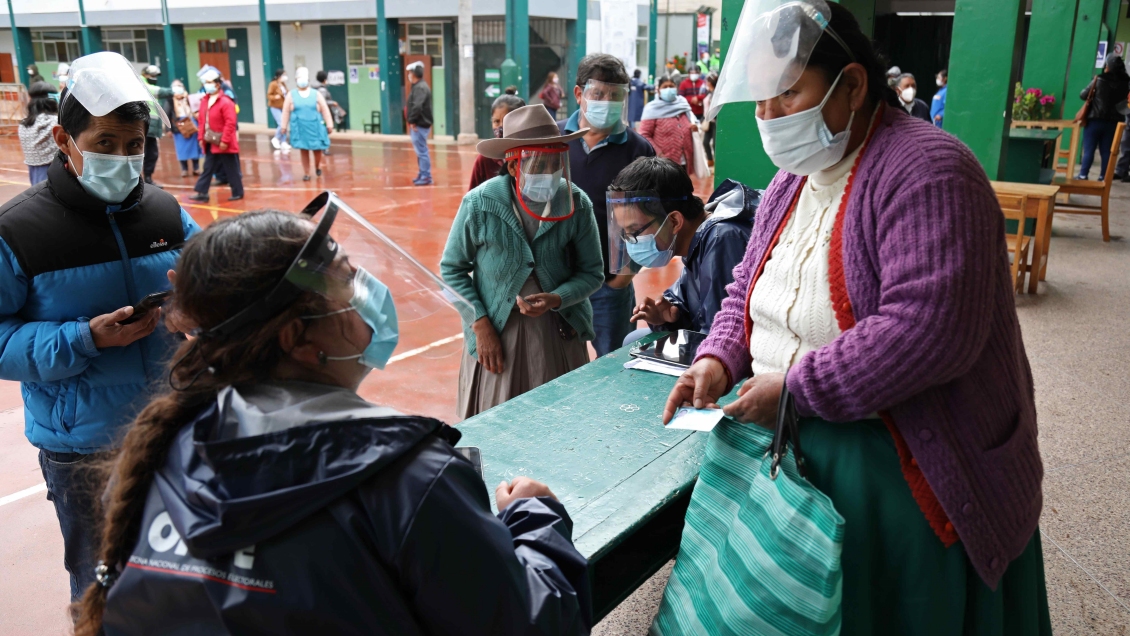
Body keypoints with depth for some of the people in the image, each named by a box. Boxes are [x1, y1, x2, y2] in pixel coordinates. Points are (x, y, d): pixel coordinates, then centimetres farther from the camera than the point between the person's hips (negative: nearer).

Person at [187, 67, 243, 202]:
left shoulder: (226, 102, -14)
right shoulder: (205, 101, 10)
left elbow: (230, 123, -19)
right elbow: (202, 121, 14)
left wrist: (225, 140, -22)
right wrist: (201, 138, 9)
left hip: (223, 144, -7)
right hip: (210, 143, 8)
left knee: (231, 169, 3)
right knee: (208, 168, 8)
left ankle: (238, 192, 14)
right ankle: (202, 193, 9)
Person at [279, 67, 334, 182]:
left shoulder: (316, 94, 3)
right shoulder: (291, 96, 2)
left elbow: (325, 110, 2)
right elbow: (286, 112, 3)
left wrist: (329, 124, -1)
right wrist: (284, 126, 2)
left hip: (315, 128, 0)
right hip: (300, 128, 0)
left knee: (317, 150, 5)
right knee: (304, 150, 3)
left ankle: (317, 166, 34)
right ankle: (306, 173, 13)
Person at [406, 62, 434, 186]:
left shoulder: (420, 88, -16)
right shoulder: (419, 86, 16)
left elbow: (417, 106, -27)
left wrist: (412, 121, -19)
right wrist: (412, 122, 11)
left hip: (419, 125, -10)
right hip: (419, 124, 10)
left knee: (422, 151, -8)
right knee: (420, 151, 16)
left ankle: (426, 177, -5)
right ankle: (423, 175, 24)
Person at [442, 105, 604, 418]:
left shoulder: (577, 204, -6)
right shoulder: (479, 204, -11)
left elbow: (592, 271, 1)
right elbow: (452, 269, -1)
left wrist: (556, 299, -18)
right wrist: (481, 325, -10)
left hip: (559, 335, 2)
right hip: (496, 336, -1)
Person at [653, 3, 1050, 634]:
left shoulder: (926, 172, -20)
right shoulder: (790, 183, 8)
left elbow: (928, 329, -30)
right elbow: (748, 292, 16)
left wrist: (795, 387, -24)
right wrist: (718, 359, -4)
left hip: (902, 476, -7)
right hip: (791, 455, 8)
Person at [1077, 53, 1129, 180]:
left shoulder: (1099, 79, -8)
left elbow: (1083, 95, -3)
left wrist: (1093, 96, 16)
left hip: (1095, 120, -3)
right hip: (1112, 122, 3)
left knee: (1089, 150, 0)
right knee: (1106, 151, 8)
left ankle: (1083, 175, -2)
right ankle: (1103, 177, 10)